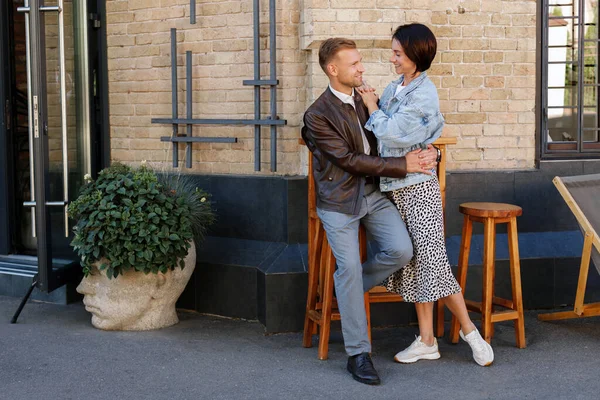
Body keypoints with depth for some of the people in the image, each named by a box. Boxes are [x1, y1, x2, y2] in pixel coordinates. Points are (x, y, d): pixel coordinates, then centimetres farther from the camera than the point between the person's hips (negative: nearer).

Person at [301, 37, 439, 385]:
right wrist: (403, 165, -17)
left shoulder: (367, 100, 9)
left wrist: (426, 153, -5)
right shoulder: (318, 116, -10)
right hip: (339, 200, -5)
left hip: (373, 193, 5)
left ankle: (351, 288, 13)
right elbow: (350, 160, -15)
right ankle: (358, 354, -1)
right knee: (349, 268, -11)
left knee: (401, 250, -15)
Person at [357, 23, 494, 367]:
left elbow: (391, 132, -17)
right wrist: (372, 103, -1)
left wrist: (373, 106, -2)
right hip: (394, 187, 8)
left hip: (418, 186, -8)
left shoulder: (424, 93, -13)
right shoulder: (395, 88, 11)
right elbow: (377, 131, 15)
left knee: (433, 261, -8)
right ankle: (427, 340, 15)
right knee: (413, 263, 9)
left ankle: (469, 329, 7)